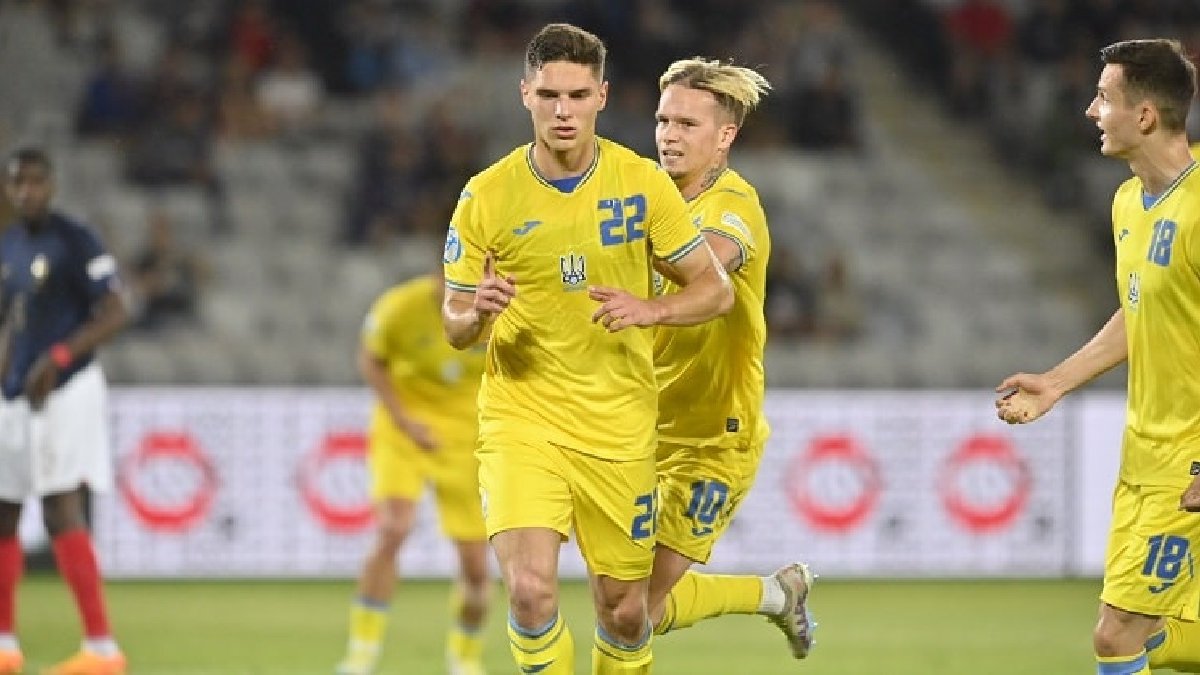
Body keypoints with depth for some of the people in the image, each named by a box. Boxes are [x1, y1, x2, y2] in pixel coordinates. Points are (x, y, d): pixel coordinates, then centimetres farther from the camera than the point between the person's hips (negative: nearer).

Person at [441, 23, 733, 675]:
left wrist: (650, 309, -18)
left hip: (619, 426, 2)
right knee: (530, 590, -21)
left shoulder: (641, 183, -3)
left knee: (623, 611, 7)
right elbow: (454, 327, 3)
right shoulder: (486, 196, -5)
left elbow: (716, 290, 2)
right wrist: (477, 312, -22)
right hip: (520, 417, -2)